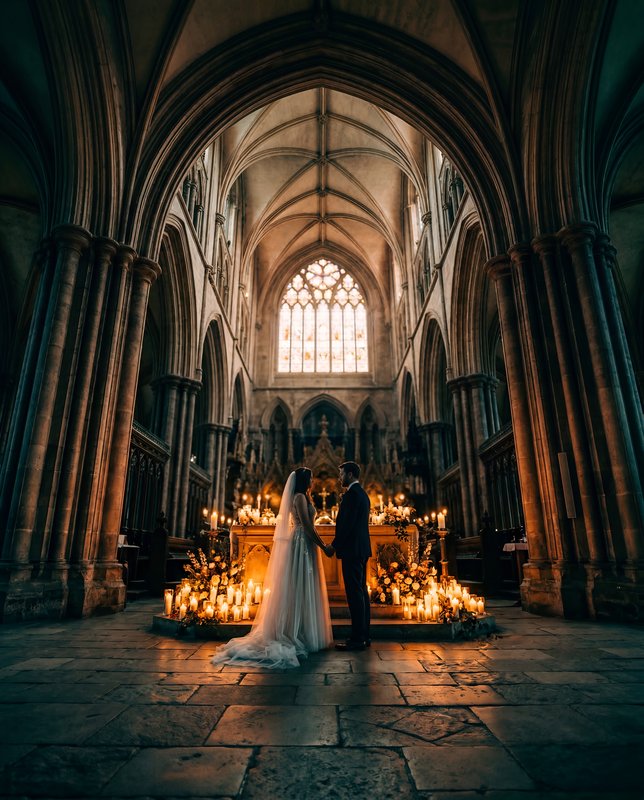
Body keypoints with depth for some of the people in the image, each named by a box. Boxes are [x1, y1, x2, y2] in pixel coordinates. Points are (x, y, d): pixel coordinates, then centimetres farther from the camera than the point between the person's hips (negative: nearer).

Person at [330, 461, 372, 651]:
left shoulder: (352, 493, -14)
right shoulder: (362, 493, 17)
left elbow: (347, 523, -20)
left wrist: (334, 545, -12)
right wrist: (338, 544, 19)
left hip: (352, 549, -10)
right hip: (362, 549, 10)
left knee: (355, 592, -7)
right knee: (361, 591, 12)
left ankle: (357, 638, -2)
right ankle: (363, 635, 18)